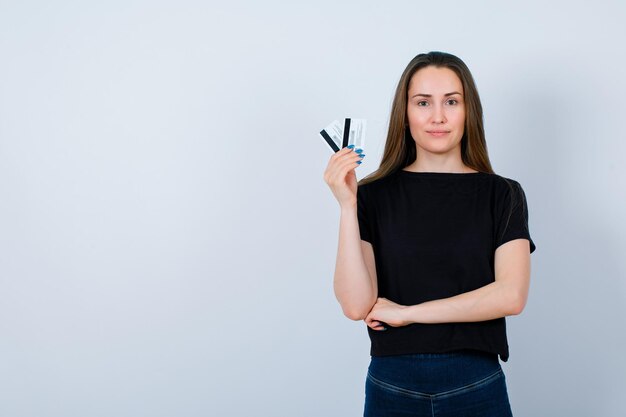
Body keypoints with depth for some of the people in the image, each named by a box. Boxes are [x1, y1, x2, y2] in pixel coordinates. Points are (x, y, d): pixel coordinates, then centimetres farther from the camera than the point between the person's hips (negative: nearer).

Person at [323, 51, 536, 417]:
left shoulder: (502, 195, 0)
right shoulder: (373, 195, -1)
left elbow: (511, 295, -12)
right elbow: (357, 306, -10)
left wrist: (408, 312, -11)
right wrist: (347, 207, -17)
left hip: (476, 387, 0)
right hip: (391, 386, 0)